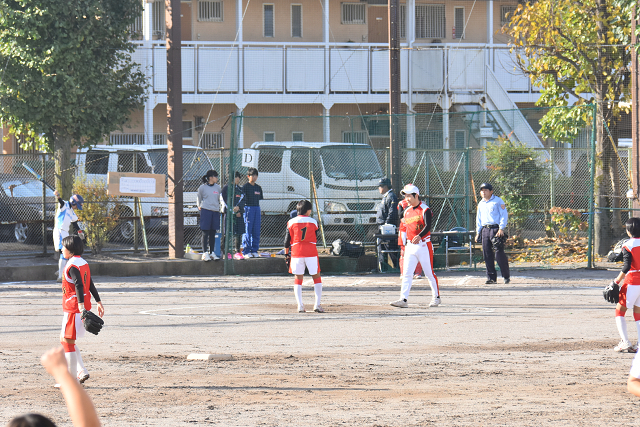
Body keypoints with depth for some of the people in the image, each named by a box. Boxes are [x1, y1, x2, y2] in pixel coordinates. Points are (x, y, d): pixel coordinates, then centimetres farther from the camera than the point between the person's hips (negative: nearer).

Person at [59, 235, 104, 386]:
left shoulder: (72, 265, -16)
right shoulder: (83, 263, 13)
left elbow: (79, 286, -27)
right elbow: (91, 285, 19)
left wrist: (81, 306, -35)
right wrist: (98, 302, 23)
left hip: (73, 309, -10)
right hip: (81, 308, 10)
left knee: (68, 342, -5)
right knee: (64, 339, 18)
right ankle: (82, 372, 13)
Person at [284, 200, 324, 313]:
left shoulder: (291, 222, 2)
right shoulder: (313, 222, 2)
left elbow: (287, 241, 2)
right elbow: (315, 240, 8)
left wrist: (286, 254, 11)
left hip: (296, 253, 1)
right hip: (311, 252, -1)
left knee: (298, 279, 8)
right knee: (317, 277, 8)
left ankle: (300, 306, -3)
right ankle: (317, 305, -2)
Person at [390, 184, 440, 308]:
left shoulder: (425, 210, -10)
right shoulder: (406, 211, 11)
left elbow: (428, 226, -21)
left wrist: (419, 236, -34)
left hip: (423, 245, -6)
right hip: (410, 246, 6)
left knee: (429, 273, 3)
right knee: (406, 274, -3)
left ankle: (436, 297, 17)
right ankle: (403, 299, -8)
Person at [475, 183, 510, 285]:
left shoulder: (498, 201, 1)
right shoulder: (481, 204, 19)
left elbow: (504, 215, -4)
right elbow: (478, 219, 25)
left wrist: (501, 228, -14)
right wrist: (478, 232, 17)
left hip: (496, 229, -6)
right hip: (485, 229, 6)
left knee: (499, 252, -12)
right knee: (487, 254, 2)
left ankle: (506, 276, -3)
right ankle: (491, 277, 7)